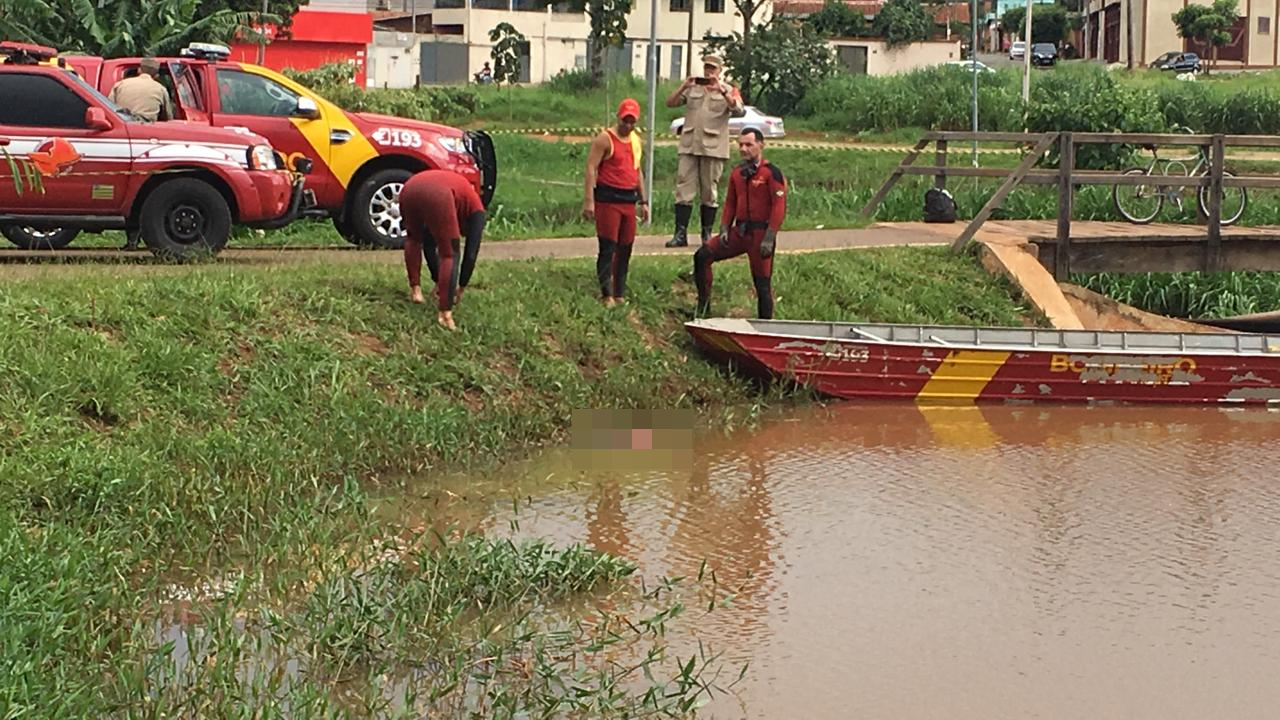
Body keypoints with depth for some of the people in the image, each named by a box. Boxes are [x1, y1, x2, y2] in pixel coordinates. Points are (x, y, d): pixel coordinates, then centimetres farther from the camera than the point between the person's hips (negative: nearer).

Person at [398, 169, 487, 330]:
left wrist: (438, 281, 49)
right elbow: (471, 253, 26)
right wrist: (461, 287, 37)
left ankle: (415, 290, 30)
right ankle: (445, 315, -2)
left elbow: (429, 244, 46)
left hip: (409, 189, 5)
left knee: (414, 238, 36)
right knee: (450, 256, 9)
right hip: (438, 196, -5)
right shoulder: (475, 209, 31)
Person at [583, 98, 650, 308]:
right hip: (608, 199, -7)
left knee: (625, 248, 8)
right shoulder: (605, 139, -7)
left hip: (629, 200, 7)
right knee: (608, 247, -9)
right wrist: (588, 201, -19)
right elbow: (591, 169, -11)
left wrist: (643, 201, 21)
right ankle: (606, 294, -8)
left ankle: (619, 294, 14)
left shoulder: (636, 140, 16)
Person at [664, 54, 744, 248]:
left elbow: (739, 111, -12)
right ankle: (680, 234, -4)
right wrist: (683, 87, -9)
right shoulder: (692, 88, 13)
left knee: (709, 193, 4)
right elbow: (670, 103, 7)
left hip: (713, 148, -2)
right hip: (689, 145, 2)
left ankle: (707, 233, 13)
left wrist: (721, 91, -23)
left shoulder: (728, 90, 5)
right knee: (683, 190, -4)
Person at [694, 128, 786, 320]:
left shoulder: (772, 173, -11)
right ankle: (703, 308, 2)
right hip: (739, 231, 6)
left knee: (762, 282, 0)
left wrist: (769, 238, -19)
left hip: (760, 233, -6)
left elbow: (779, 207, -15)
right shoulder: (736, 173, 11)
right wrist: (724, 229, 2)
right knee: (703, 256, -5)